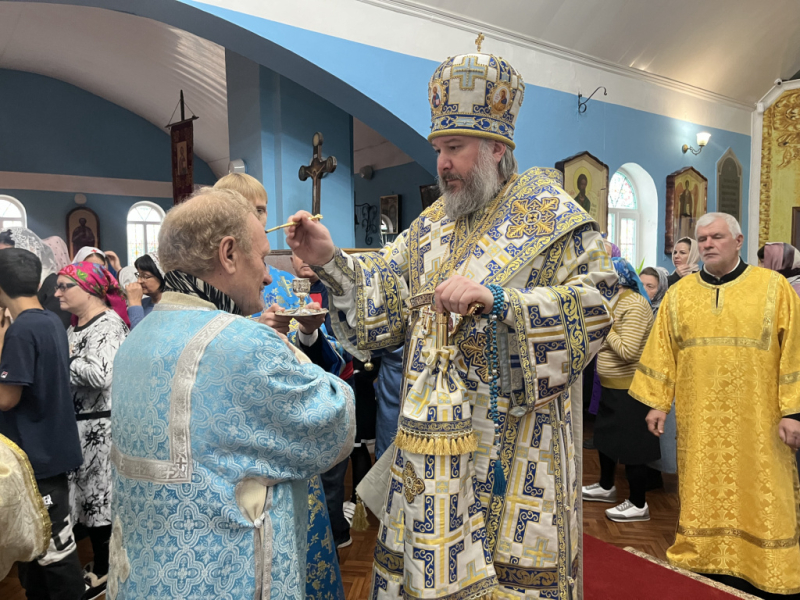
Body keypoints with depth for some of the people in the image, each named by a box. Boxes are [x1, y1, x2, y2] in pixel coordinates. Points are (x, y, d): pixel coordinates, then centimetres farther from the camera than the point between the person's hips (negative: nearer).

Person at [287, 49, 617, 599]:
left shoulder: (549, 213, -4)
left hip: (512, 444, -5)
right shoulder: (433, 224, 13)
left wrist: (495, 298, -25)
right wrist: (331, 261, -5)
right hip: (432, 439, 5)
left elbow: (597, 302, -14)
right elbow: (386, 294, 11)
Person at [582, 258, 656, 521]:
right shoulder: (618, 301, 10)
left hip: (628, 388, -10)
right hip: (612, 386, 10)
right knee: (606, 436, 21)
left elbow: (627, 350, -27)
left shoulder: (634, 304, -20)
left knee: (630, 444, 0)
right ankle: (606, 486, 39)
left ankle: (638, 505, 14)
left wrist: (607, 330, -15)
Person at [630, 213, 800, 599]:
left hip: (757, 421, -2)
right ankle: (707, 563, 25)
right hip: (699, 421, 2)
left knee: (759, 501, 6)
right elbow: (662, 352, 6)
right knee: (703, 496, 10)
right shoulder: (679, 294, 6)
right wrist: (657, 402, 3)